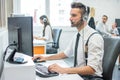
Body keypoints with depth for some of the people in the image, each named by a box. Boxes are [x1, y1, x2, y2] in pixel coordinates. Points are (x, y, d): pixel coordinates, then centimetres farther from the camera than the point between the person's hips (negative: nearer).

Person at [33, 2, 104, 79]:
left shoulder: (95, 37, -20)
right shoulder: (77, 35, 5)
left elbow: (92, 69, -26)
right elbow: (66, 53, 18)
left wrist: (63, 70, -33)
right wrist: (46, 58, 7)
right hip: (78, 74, 7)